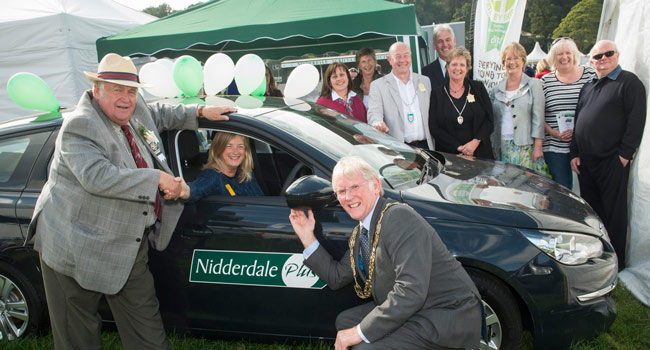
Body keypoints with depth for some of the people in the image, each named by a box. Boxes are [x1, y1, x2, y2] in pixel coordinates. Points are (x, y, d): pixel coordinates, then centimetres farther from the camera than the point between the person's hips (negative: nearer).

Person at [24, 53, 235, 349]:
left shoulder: (136, 112, 6)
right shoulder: (79, 127, -18)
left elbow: (159, 114, 30)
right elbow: (98, 178, -32)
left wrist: (200, 112, 23)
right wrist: (158, 178, -27)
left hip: (130, 246, 7)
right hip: (78, 245, -6)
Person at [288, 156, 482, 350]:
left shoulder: (399, 218, -22)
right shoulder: (360, 233, 9)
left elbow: (411, 291, -30)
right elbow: (336, 278, 14)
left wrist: (361, 332, -24)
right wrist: (307, 237, 8)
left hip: (446, 318, -9)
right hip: (411, 311, 9)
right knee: (344, 321, 8)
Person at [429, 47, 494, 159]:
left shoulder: (478, 88, 7)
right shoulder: (437, 94, 3)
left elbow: (489, 119, 3)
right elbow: (434, 127, -2)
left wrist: (475, 142, -12)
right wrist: (458, 147, -11)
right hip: (449, 153, -1)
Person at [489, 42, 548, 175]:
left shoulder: (534, 85, 5)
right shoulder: (496, 90, 13)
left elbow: (538, 118, -2)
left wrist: (538, 147, -9)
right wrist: (492, 147, 7)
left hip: (525, 146, -2)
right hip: (501, 147, 3)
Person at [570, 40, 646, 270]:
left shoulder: (630, 82, -3)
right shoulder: (588, 87, 18)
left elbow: (636, 121, -10)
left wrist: (625, 154, -14)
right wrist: (575, 153, 12)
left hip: (612, 161, -6)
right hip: (586, 161, 6)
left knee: (614, 212, 2)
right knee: (590, 209, 12)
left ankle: (616, 262, 13)